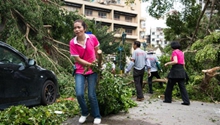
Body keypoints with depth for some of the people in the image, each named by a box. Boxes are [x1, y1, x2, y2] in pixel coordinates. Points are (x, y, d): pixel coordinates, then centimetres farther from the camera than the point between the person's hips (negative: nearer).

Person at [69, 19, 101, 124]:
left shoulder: (92, 38, -10)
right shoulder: (72, 42, -12)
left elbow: (97, 52, 6)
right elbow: (78, 59, -13)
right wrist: (91, 64, -18)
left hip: (92, 71, 0)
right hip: (80, 71, 0)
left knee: (91, 95, -2)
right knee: (79, 94, -11)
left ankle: (97, 116, 20)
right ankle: (84, 113, 18)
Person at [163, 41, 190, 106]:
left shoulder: (174, 52, -7)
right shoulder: (181, 52, 15)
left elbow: (175, 61, -20)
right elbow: (183, 63, 17)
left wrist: (167, 63, -9)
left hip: (175, 69, -7)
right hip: (181, 70, 7)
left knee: (170, 86, 7)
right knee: (182, 86, 5)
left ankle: (168, 99, 15)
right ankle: (186, 101, -2)